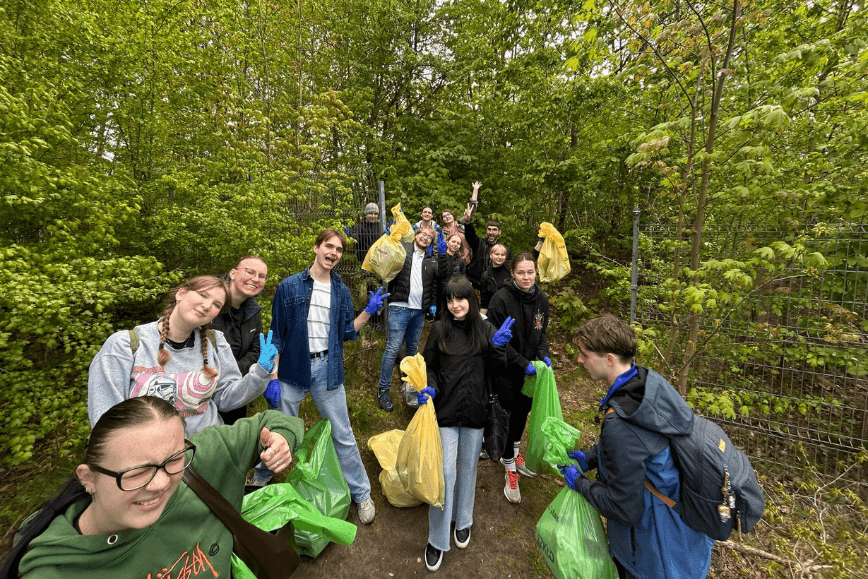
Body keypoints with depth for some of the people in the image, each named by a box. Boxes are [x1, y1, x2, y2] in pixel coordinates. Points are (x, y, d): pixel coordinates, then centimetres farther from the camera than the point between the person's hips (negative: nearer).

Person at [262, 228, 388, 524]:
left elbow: (346, 333, 5)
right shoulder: (290, 286, -4)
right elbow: (277, 334, -2)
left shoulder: (341, 291, 4)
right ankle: (260, 479, 49)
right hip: (292, 368, -1)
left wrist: (369, 311, -8)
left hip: (327, 370, 1)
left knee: (342, 435, 8)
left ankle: (361, 493, 27)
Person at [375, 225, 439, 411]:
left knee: (413, 348, 17)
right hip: (400, 307, -5)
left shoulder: (432, 261, 15)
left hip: (420, 311, 5)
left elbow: (435, 285, 18)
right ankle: (383, 389, 7)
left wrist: (433, 304, 9)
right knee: (393, 348, -5)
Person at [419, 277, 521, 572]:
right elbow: (429, 366, 0)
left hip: (475, 413, 2)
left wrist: (497, 346, -20)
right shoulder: (440, 330, -6)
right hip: (446, 411, -1)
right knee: (445, 473, 3)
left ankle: (463, 521, 46)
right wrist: (429, 388, -18)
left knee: (468, 468, 20)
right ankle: (437, 539, 26)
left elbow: (497, 369, -3)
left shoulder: (485, 329, -3)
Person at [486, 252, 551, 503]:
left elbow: (541, 332, 12)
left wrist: (544, 354, -5)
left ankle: (513, 452, 47)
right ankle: (510, 469, 25)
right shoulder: (501, 299, -21)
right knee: (508, 414, 3)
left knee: (524, 410, 20)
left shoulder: (541, 299, 0)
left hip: (529, 368, 6)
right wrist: (521, 363, -21)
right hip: (505, 370, -6)